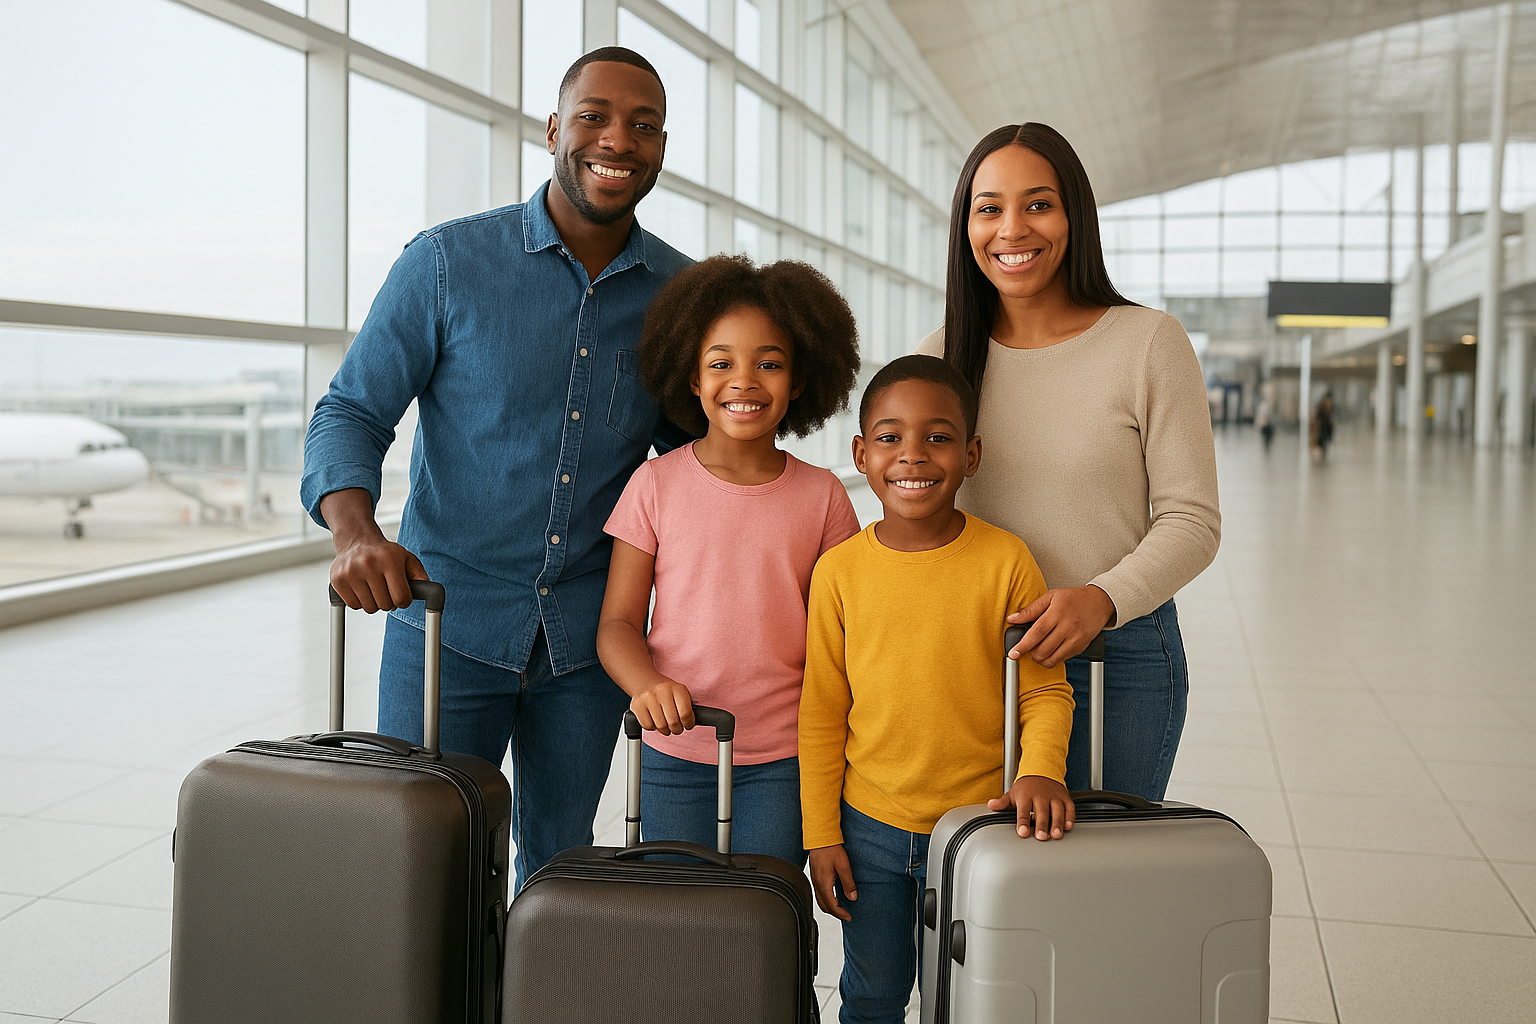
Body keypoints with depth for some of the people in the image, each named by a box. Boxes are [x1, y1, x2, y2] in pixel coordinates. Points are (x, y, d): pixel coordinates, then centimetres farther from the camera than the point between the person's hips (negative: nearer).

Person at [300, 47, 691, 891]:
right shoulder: (447, 262, -6)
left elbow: (689, 451, 12)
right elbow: (351, 412, -6)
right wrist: (355, 534, -26)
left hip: (587, 635, 3)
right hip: (448, 620, -2)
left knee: (559, 861, 16)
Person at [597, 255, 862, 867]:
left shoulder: (821, 496, -1)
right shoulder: (657, 484, -3)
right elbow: (618, 621, -2)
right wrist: (647, 685, -22)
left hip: (783, 758, 0)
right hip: (672, 753, 0)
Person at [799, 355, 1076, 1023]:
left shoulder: (1005, 561, -10)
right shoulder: (839, 571, -7)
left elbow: (1046, 691, -4)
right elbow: (821, 713, 0)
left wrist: (1040, 769, -23)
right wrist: (822, 837, 0)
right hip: (870, 829, 1)